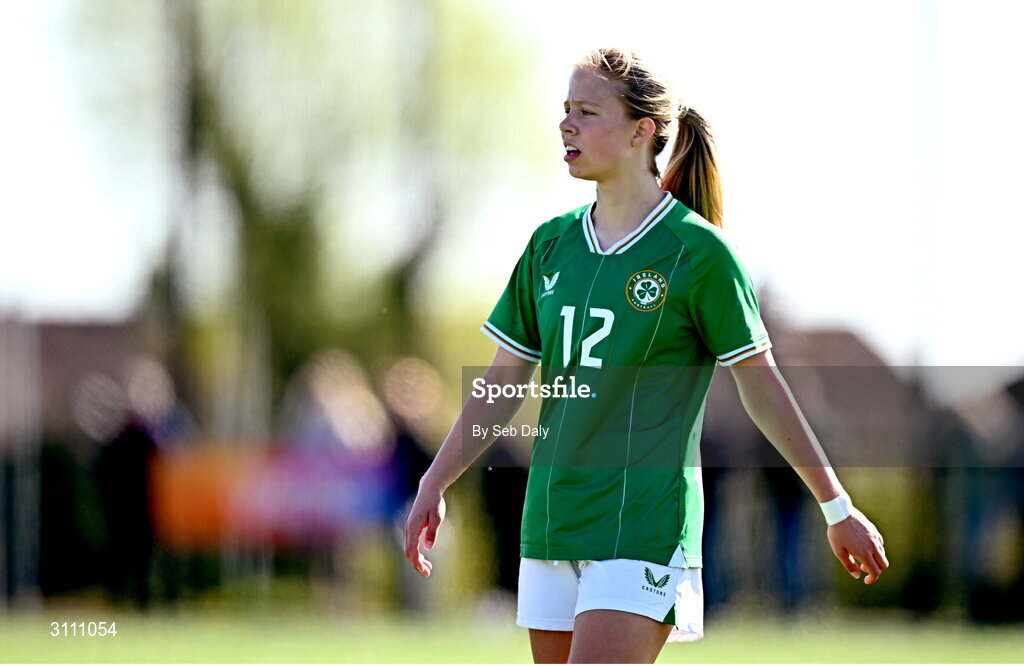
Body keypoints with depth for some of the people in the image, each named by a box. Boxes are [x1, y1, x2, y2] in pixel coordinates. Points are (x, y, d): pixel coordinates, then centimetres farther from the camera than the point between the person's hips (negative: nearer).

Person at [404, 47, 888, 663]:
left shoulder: (699, 251, -6)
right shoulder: (551, 244, 10)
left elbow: (763, 387, -1)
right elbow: (503, 386, 15)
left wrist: (838, 508, 1)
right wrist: (434, 487, 10)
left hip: (644, 529, -6)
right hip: (551, 522, 6)